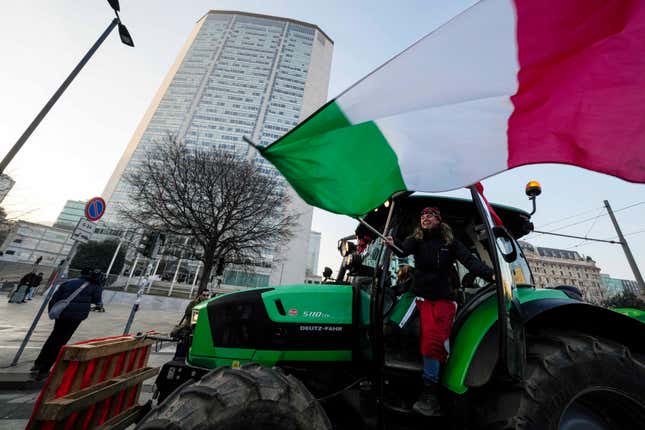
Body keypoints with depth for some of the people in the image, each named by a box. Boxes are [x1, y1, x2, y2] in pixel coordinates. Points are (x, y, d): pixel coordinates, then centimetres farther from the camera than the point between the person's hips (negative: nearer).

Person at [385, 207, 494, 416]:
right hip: (422, 297, 0)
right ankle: (431, 397, 2)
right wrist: (393, 245, -35)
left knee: (433, 342, -11)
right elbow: (404, 251, -13)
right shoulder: (416, 240, 6)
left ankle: (429, 394, 0)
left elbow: (469, 260, -3)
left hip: (443, 299, 0)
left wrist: (490, 274, -21)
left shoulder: (450, 242, 6)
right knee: (430, 341, -10)